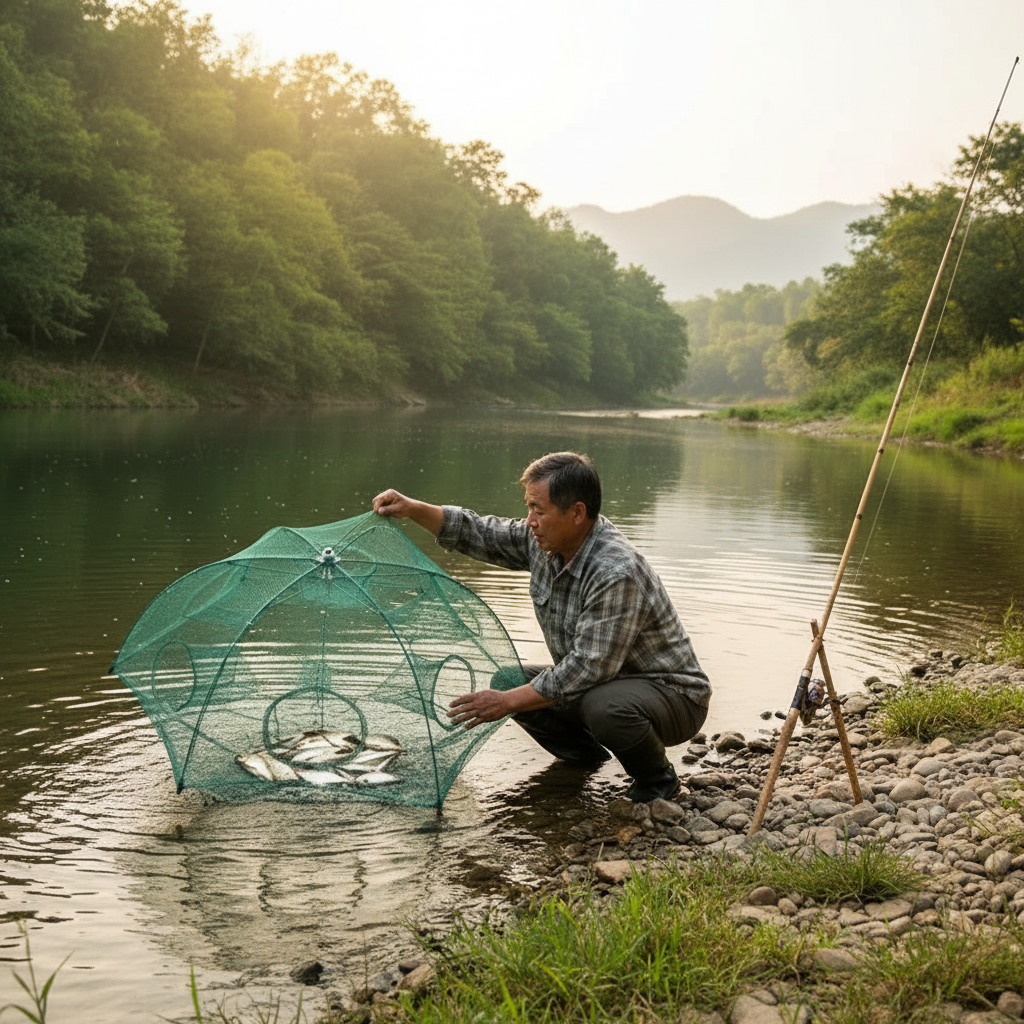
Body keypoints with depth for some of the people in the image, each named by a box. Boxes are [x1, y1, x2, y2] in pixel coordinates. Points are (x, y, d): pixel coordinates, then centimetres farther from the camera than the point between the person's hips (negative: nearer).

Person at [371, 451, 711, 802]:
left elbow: (589, 668, -32)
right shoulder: (542, 542, -5)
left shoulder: (617, 573, -32)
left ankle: (657, 777, -6)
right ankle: (584, 755, 18)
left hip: (671, 694, -8)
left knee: (604, 705, -37)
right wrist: (413, 509, -8)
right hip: (597, 684, 8)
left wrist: (508, 702, -27)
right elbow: (478, 534, 6)